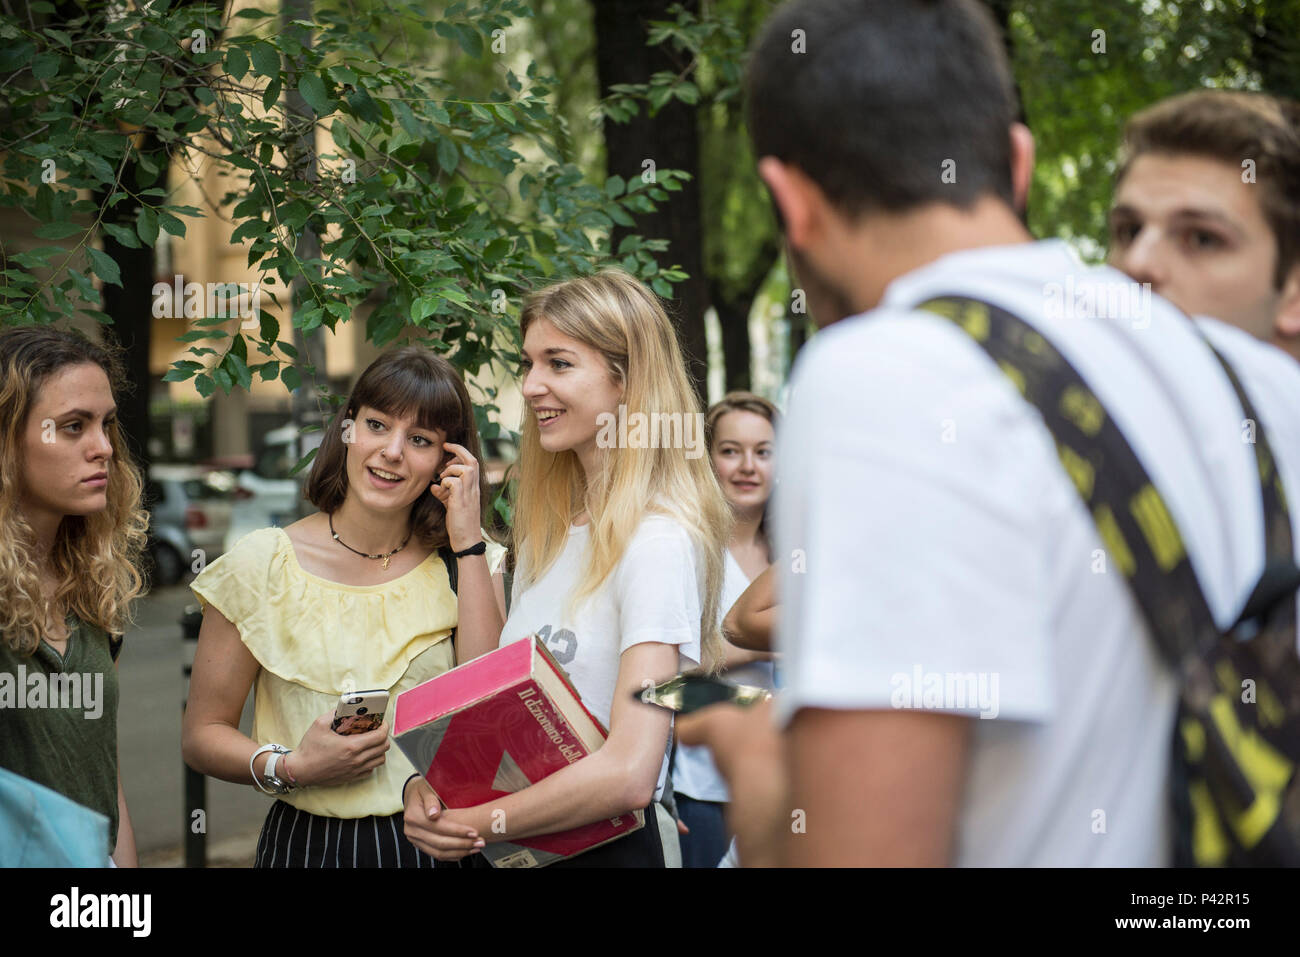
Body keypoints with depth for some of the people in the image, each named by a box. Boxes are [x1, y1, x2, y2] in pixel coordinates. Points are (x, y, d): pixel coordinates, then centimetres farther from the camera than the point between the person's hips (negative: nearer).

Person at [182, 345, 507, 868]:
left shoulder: (470, 563, 6)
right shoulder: (263, 563, 1)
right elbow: (202, 735, 3)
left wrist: (468, 544, -9)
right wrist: (290, 768, -16)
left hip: (441, 842, 1)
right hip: (308, 842, -1)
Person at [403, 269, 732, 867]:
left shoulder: (657, 541, -18)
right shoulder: (544, 537, 8)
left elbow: (629, 774, -24)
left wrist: (477, 823, -16)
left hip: (607, 848, -7)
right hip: (517, 850, 7)